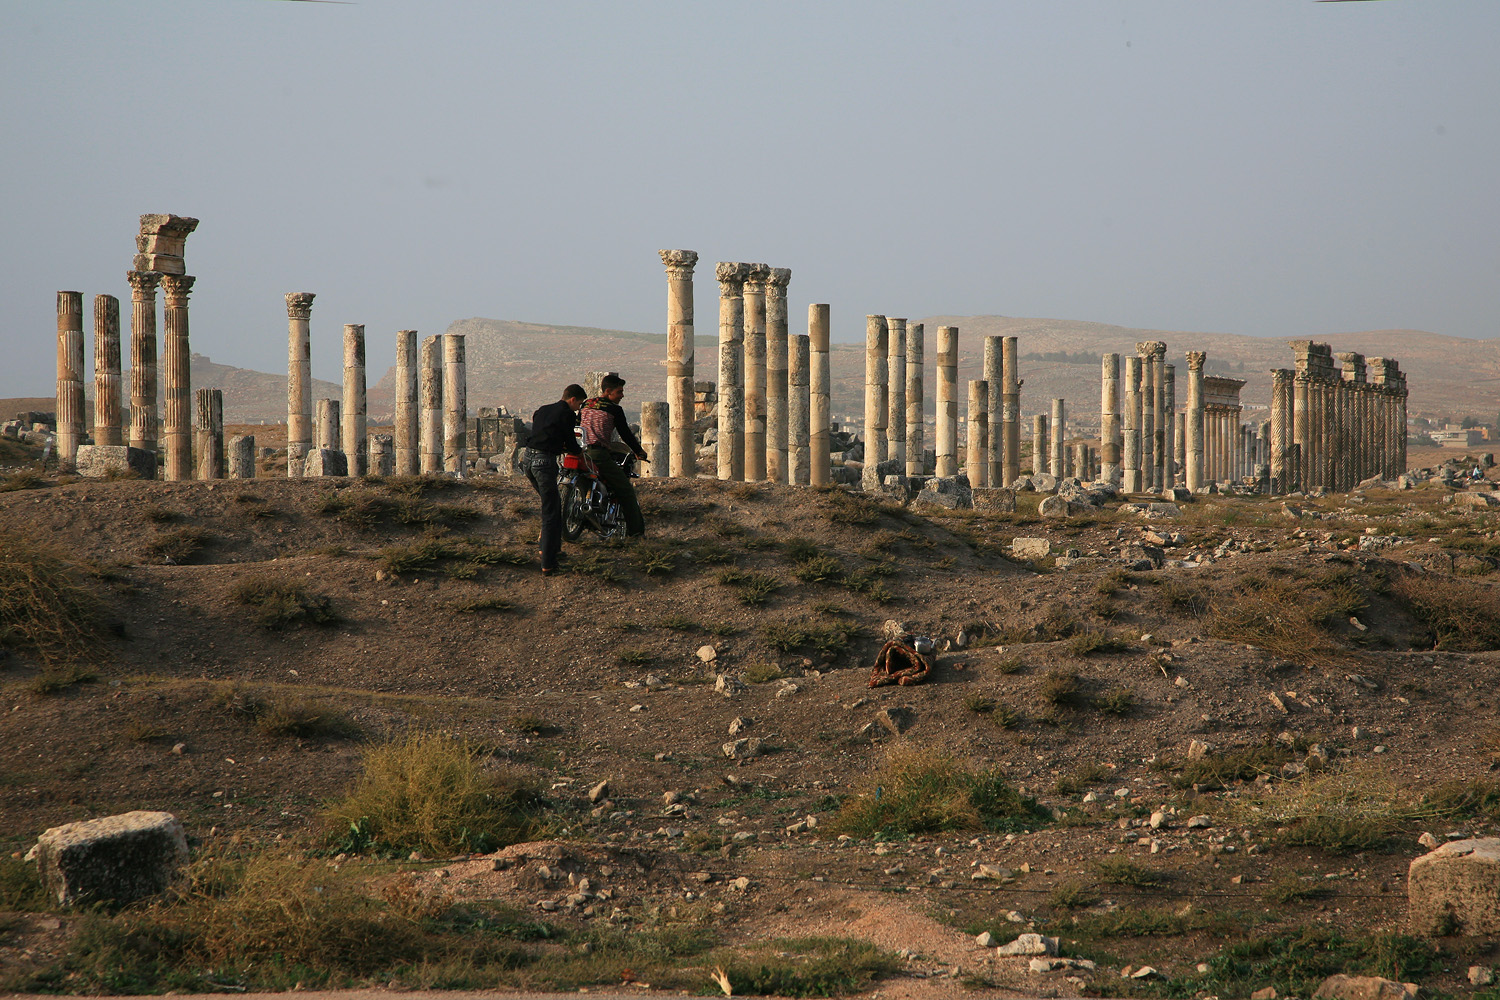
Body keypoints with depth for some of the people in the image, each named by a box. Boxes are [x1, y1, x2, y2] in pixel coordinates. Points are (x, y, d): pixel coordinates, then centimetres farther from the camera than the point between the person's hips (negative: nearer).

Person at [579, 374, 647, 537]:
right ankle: (635, 530, 2)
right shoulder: (614, 410, -3)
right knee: (626, 490, 2)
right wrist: (639, 452, 14)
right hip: (599, 454, -6)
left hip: (581, 453, 6)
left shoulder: (586, 405, 16)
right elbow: (626, 434, 1)